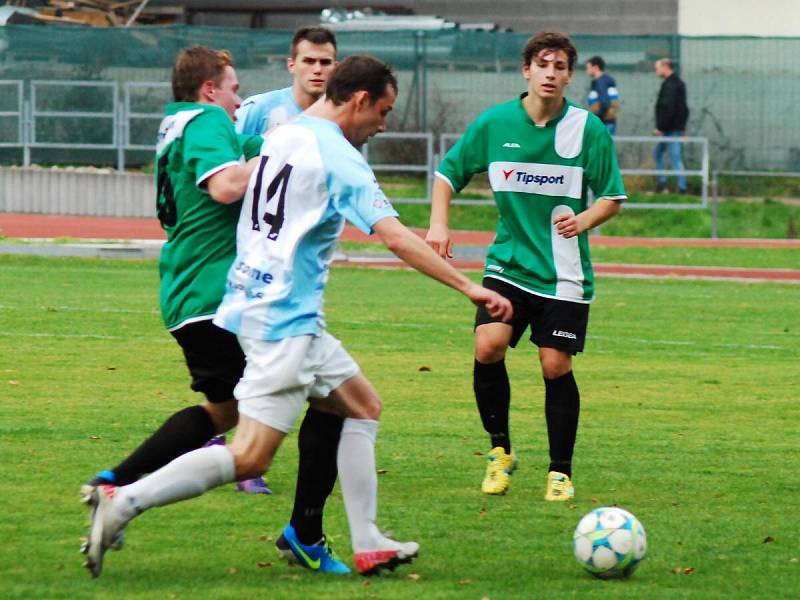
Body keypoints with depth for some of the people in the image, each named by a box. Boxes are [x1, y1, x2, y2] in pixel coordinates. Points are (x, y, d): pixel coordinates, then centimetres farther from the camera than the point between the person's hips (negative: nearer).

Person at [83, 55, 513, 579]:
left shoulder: (281, 135, 12)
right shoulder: (339, 158, -14)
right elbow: (396, 237, -21)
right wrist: (469, 287, -20)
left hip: (252, 297, 10)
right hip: (285, 319, -10)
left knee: (363, 404, 16)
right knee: (250, 458, -12)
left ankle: (368, 545, 14)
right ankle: (123, 501, -16)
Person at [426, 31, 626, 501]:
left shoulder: (589, 130, -4)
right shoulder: (494, 123, -1)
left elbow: (612, 197, 3)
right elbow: (449, 173, 12)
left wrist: (584, 220, -18)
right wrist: (439, 223, -4)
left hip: (564, 271, -1)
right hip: (508, 263, 1)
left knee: (556, 365, -4)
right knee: (488, 346, -18)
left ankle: (561, 472, 13)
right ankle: (500, 450, 3)